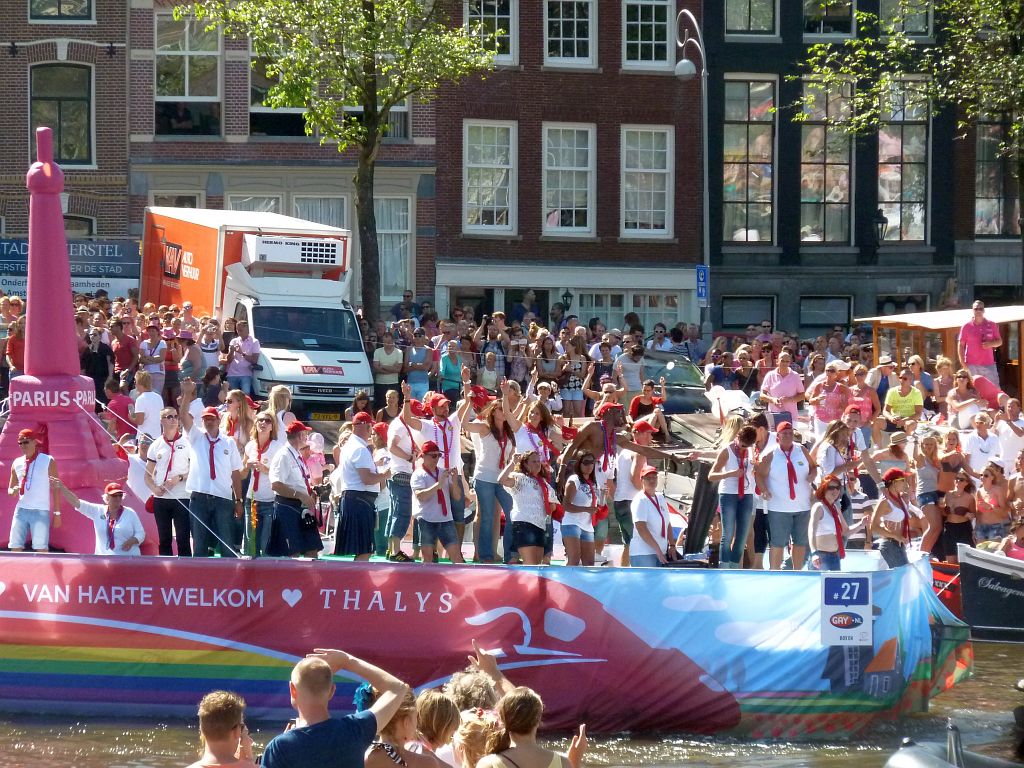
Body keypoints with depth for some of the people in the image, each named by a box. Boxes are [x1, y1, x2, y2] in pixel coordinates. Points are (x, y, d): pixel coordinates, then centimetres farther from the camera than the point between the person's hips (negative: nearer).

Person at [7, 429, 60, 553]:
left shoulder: (48, 461, -1)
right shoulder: (17, 463, 11)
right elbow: (10, 489, 19)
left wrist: (57, 513, -4)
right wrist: (13, 491, -7)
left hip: (41, 511, -4)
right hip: (21, 510, 4)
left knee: (41, 549, -10)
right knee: (15, 547, -2)